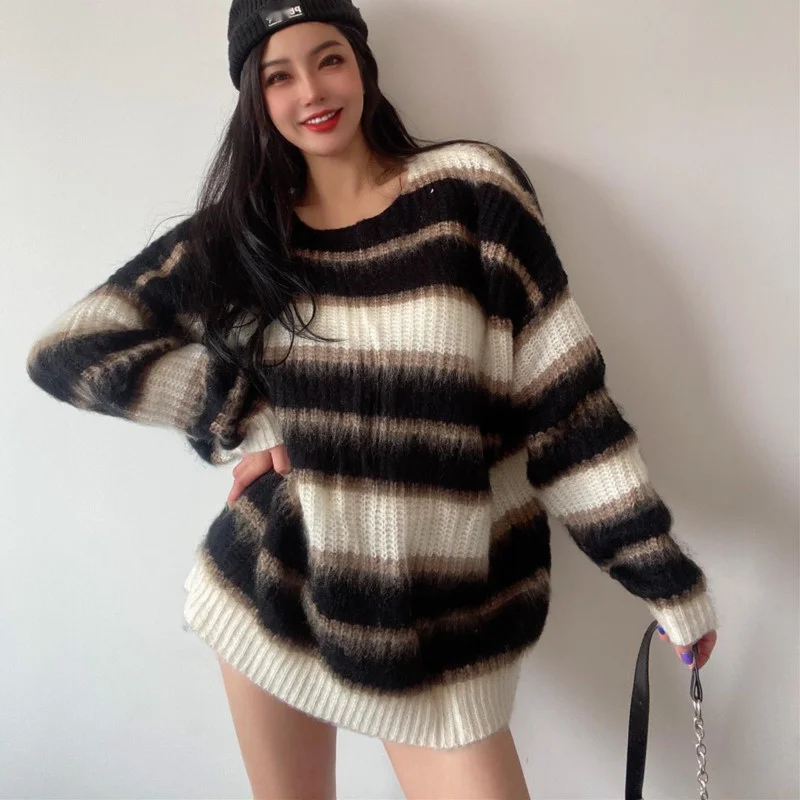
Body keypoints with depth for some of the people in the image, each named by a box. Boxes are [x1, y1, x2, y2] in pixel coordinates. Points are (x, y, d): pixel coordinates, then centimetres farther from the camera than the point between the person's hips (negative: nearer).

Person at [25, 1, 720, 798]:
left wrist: (666, 575, -6)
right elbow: (66, 352, -3)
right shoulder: (238, 234, 1)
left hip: (442, 610, -2)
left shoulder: (469, 189, -6)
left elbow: (563, 392, -7)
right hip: (275, 586, 3)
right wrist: (247, 420, -10)